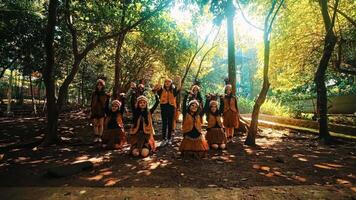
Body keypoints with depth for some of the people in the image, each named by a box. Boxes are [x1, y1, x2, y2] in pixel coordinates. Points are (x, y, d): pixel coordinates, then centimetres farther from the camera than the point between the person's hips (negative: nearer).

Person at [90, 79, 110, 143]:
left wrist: (106, 112, -5)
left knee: (101, 124, 2)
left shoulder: (105, 94, -4)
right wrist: (91, 110, 10)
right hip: (95, 111, 2)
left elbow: (107, 104, -1)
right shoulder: (94, 93, 4)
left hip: (102, 111, -2)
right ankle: (96, 137, 15)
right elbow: (92, 102, 10)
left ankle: (100, 137, 13)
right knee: (95, 124, 4)